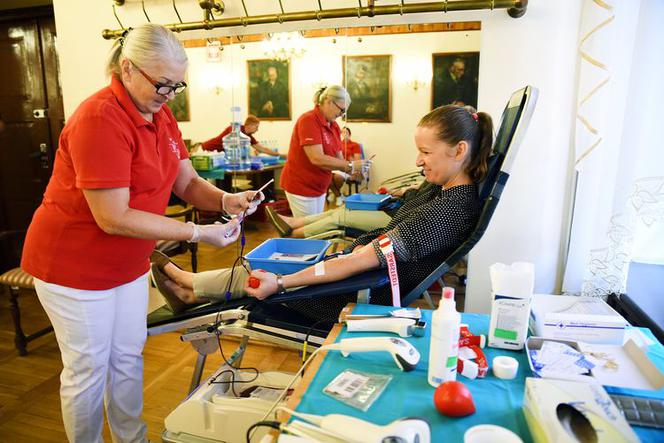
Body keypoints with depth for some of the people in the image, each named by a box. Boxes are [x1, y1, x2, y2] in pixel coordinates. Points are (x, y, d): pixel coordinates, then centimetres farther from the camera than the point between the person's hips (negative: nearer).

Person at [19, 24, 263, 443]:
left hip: (129, 263, 8)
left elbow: (187, 182, 1)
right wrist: (198, 233, -28)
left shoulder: (160, 114, 1)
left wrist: (226, 200, -20)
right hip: (76, 265, -8)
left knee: (128, 357, 19)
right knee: (89, 369, 10)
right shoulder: (100, 120, -26)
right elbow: (113, 219, -29)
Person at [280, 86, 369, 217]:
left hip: (319, 187, 8)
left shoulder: (334, 126, 6)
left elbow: (338, 157, 4)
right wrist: (351, 166, -25)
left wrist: (353, 171, -15)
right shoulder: (309, 120, -18)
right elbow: (317, 159, -28)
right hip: (301, 186, -8)